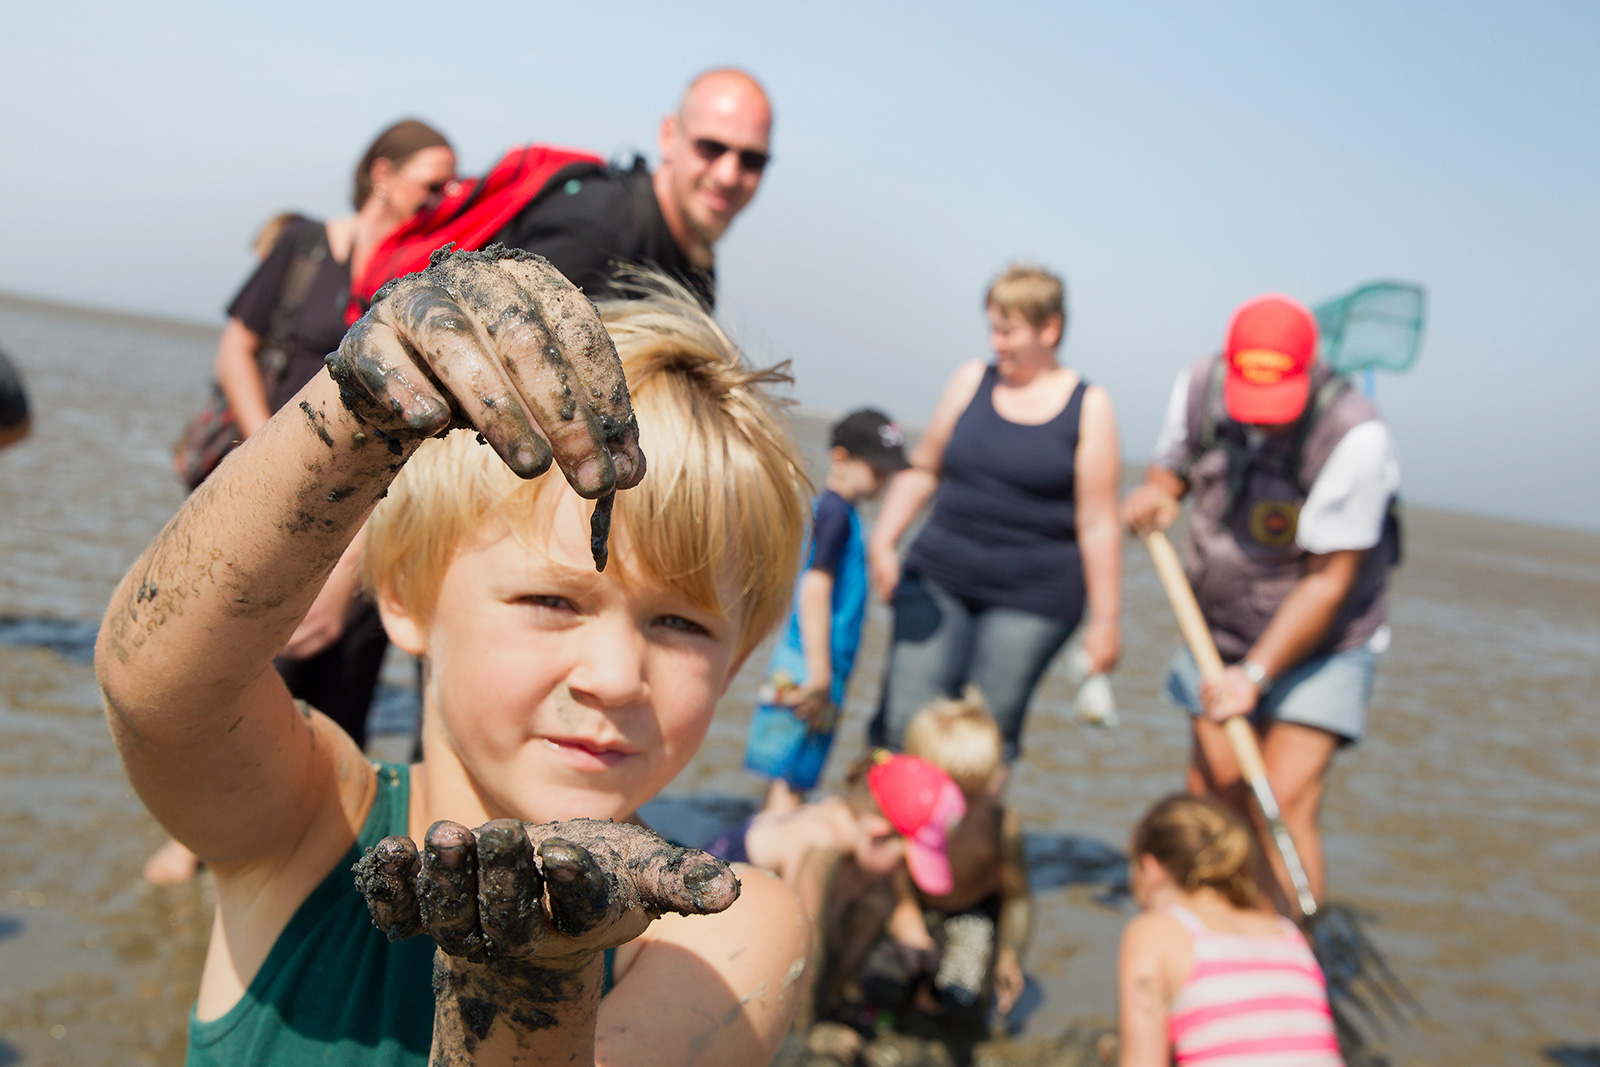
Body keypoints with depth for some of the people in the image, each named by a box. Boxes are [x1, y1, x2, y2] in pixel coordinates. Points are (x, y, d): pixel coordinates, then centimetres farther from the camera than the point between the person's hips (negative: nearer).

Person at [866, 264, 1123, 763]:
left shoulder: (1088, 408, 0)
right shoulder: (972, 380, 8)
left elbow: (1097, 524, -2)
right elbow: (922, 469, 15)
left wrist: (1105, 618, -2)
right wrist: (882, 543, 7)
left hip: (1030, 602, -3)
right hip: (938, 579, 3)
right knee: (904, 722, -4)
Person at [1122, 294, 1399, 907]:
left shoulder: (1356, 436, -27)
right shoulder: (1199, 386, -12)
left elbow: (1328, 583, -22)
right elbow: (1172, 465, 9)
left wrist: (1256, 674, -23)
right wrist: (1156, 491, -15)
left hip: (1321, 648, -5)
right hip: (1223, 635, 5)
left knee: (1284, 807, -15)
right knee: (1211, 799, 6)